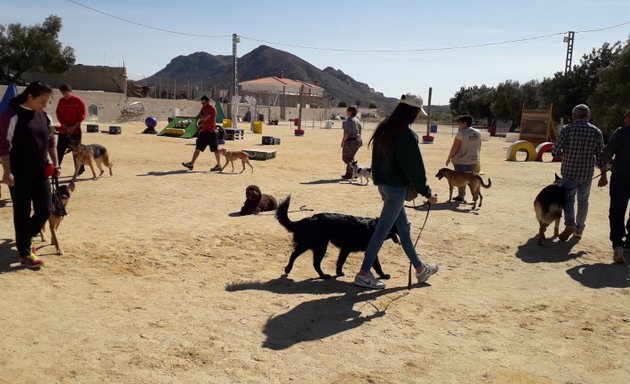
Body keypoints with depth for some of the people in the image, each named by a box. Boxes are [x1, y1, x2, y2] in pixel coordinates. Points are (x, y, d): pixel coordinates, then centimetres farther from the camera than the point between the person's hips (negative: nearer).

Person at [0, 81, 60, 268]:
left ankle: (24, 239, 30)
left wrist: (55, 164, 10)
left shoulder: (44, 116, 8)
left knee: (45, 210, 5)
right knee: (22, 213, 2)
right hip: (19, 174, -6)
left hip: (40, 172, 6)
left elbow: (51, 142, 16)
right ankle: (25, 254, 14)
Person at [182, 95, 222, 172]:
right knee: (198, 148, 5)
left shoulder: (212, 109, -14)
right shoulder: (204, 108, 13)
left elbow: (204, 118, -21)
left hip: (211, 132, -9)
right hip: (204, 131, 9)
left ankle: (219, 165, 8)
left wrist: (200, 116, -2)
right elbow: (198, 116, 15)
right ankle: (191, 164, 4)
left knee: (215, 149, 0)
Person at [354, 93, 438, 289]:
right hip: (396, 187, -9)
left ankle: (419, 269, 33)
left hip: (383, 184, 9)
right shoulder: (406, 135, -20)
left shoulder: (384, 128, 6)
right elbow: (414, 167, -17)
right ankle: (364, 274, 5)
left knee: (403, 227, 18)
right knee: (382, 230, -2)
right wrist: (427, 193, -8)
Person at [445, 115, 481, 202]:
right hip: (474, 160, 6)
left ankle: (461, 196, 5)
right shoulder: (477, 133, 7)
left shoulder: (461, 133, -14)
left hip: (461, 160, -6)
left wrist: (449, 158, -7)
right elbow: (479, 147, 13)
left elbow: (455, 147, -15)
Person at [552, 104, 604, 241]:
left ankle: (570, 224, -12)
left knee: (568, 199, 9)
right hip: (587, 173, 2)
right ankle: (579, 229, 22)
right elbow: (600, 156, -1)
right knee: (583, 200, 17)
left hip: (569, 171, -2)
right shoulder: (596, 132, -1)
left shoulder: (567, 129, -8)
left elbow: (555, 151, -11)